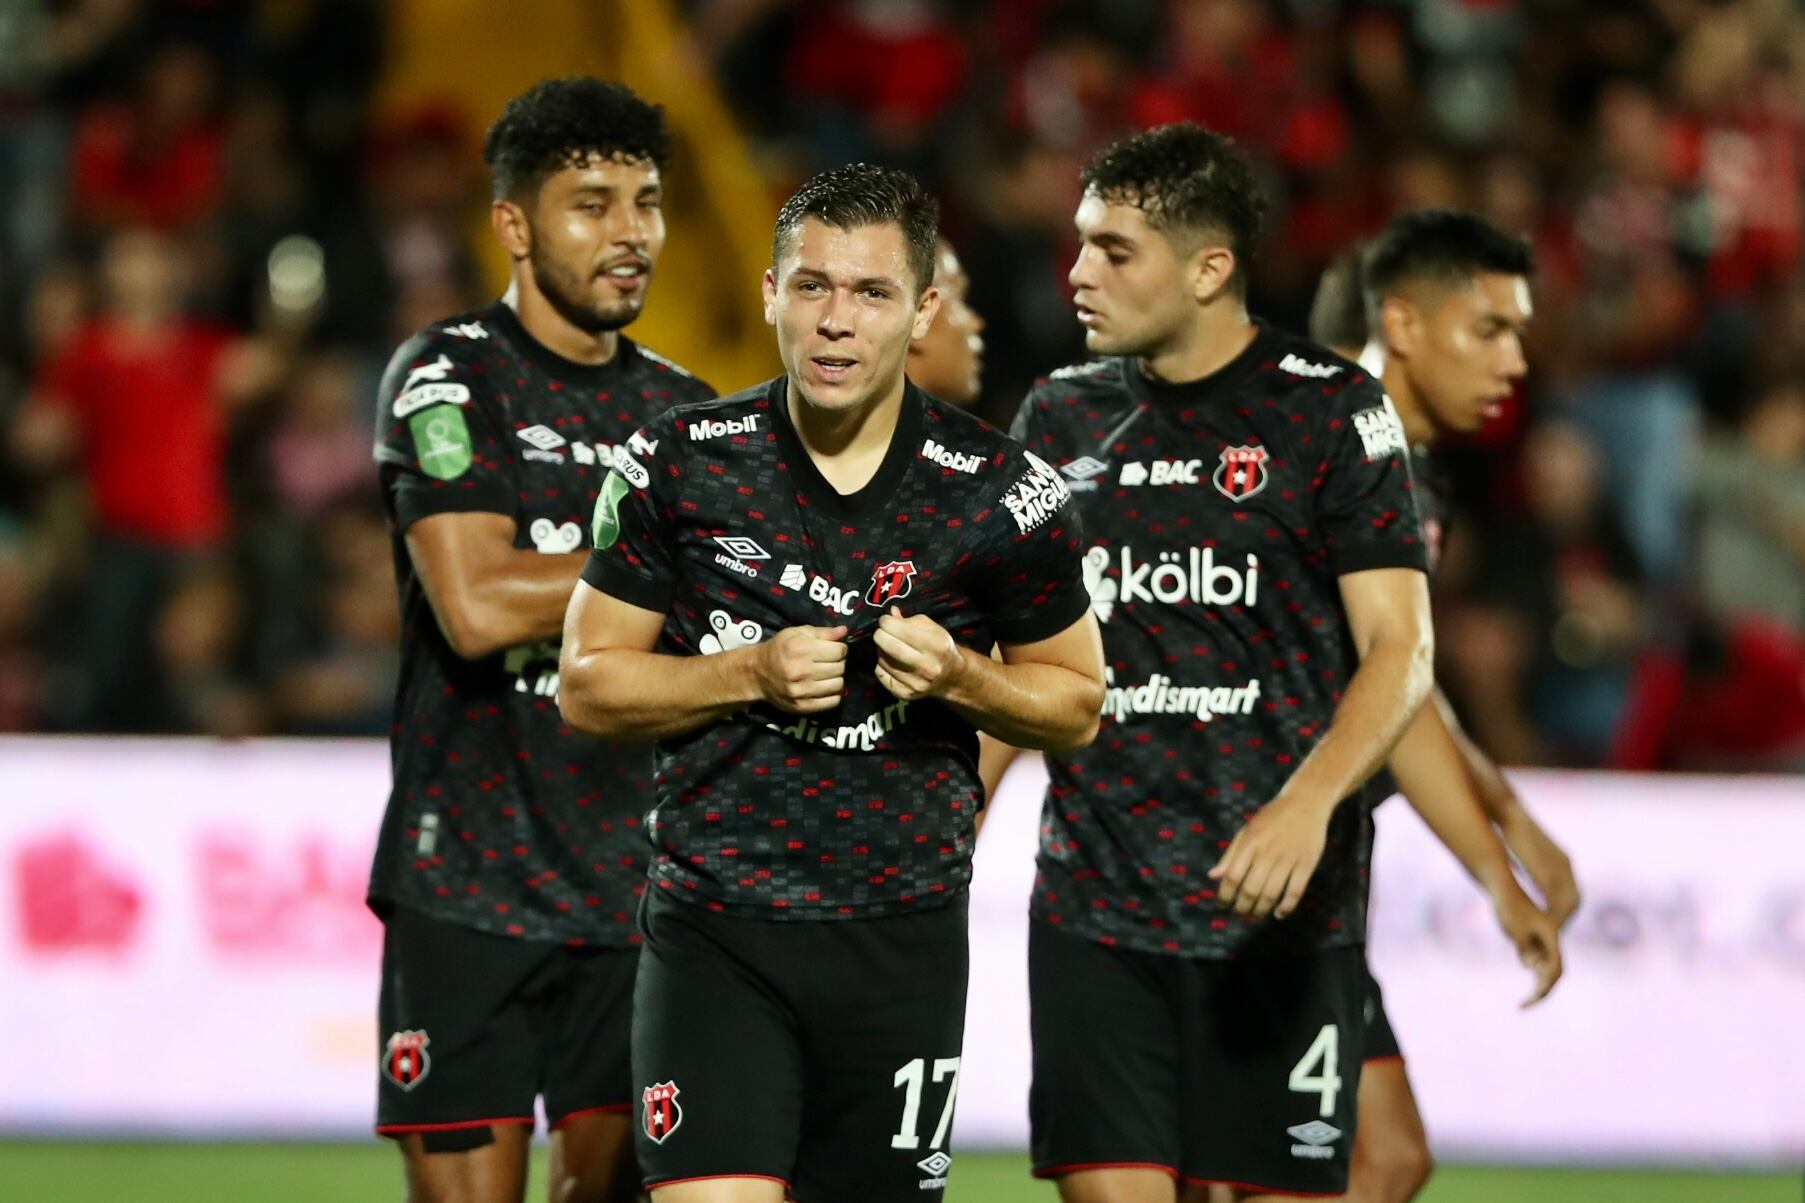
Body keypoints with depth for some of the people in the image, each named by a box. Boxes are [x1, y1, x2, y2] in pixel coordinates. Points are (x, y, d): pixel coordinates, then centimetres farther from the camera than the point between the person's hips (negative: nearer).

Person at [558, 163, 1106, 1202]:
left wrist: (958, 677, -12)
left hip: (903, 939, 1)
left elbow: (1077, 705, 10)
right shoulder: (682, 465, -2)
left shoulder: (1003, 494, -3)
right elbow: (587, 685, 6)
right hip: (716, 929, -1)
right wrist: (751, 676, -11)